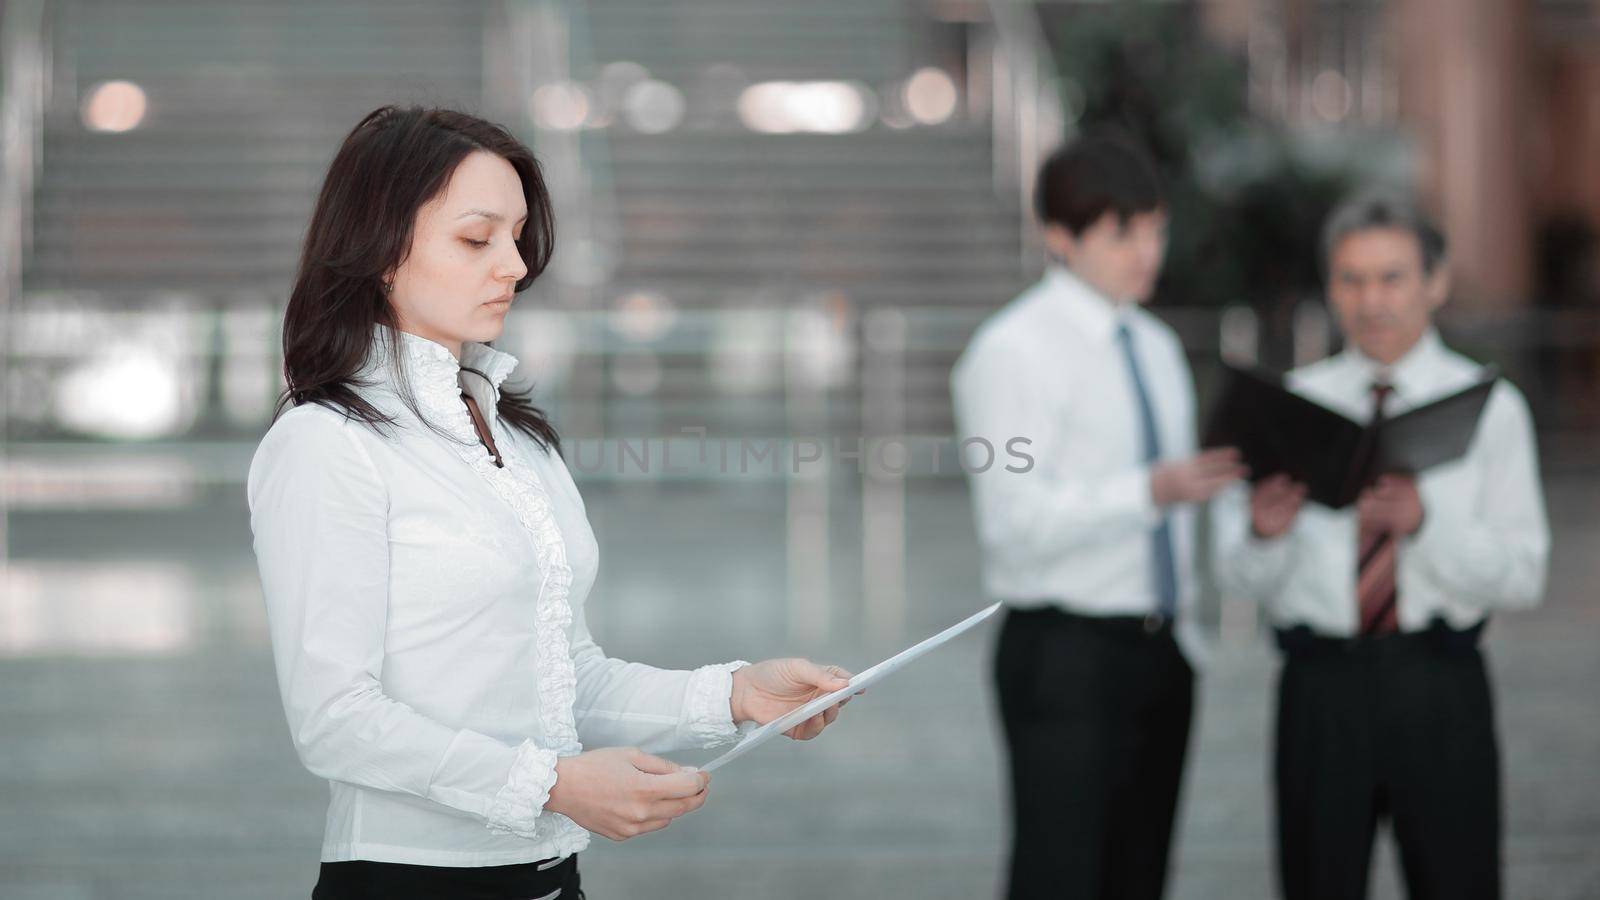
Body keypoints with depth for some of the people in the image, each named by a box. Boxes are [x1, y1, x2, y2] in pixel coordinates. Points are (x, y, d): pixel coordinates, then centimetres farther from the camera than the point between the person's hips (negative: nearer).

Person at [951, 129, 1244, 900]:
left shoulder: (1157, 348, 16)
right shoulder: (1012, 352, -10)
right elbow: (1014, 519, -19)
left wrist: (1183, 630, 18)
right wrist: (1151, 491, -30)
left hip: (1159, 654, 8)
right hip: (1066, 656, -8)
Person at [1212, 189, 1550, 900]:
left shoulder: (1490, 408, 5)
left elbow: (1522, 577, -4)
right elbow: (1238, 576, 4)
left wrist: (1425, 522, -21)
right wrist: (1263, 531, -19)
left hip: (1439, 688, -1)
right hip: (1320, 683, 1)